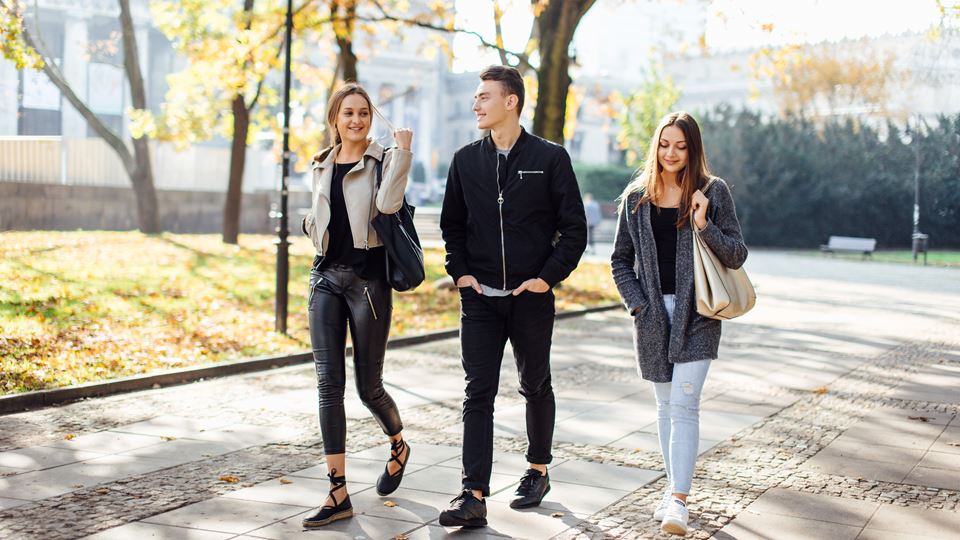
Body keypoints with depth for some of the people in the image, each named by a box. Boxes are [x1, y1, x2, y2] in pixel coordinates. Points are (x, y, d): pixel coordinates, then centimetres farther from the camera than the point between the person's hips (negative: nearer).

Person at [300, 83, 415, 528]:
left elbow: (388, 203, -23)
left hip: (368, 278, -4)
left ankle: (399, 447, 36)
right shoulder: (321, 166, 14)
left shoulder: (381, 161, -1)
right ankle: (338, 493, -2)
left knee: (369, 387, 2)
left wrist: (403, 152, -23)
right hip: (326, 278, 4)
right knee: (329, 384, -4)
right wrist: (312, 225, 9)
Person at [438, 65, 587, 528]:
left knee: (536, 387, 14)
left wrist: (549, 276, -11)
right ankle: (474, 496, -4)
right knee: (478, 393, -4)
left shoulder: (550, 158, -4)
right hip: (480, 298, 2)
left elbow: (574, 228, -2)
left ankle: (538, 471, 34)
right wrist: (459, 271, 2)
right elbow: (452, 224, 15)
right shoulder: (466, 160, 6)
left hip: (531, 297, -2)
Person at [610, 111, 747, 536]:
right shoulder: (637, 197, 7)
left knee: (684, 403, -11)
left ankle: (678, 500, -12)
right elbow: (620, 259, 12)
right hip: (653, 314, 3)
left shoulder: (713, 192, 0)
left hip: (696, 313, -3)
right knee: (666, 405, 11)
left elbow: (737, 255, -1)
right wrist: (637, 303, 0)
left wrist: (705, 226, -17)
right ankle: (673, 487, 22)